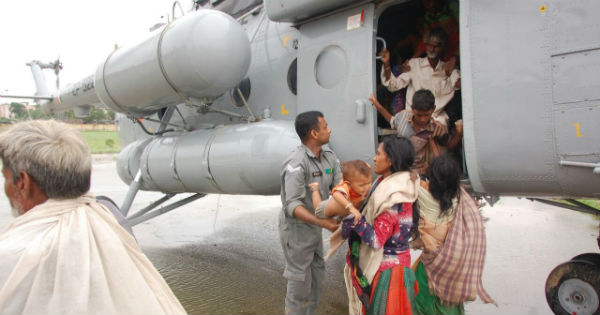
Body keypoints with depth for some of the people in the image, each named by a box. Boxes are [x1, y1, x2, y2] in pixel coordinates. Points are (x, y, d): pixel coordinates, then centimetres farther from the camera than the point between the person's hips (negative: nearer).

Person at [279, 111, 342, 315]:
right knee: (300, 279, 4)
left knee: (317, 273, 19)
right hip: (296, 228, -8)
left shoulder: (328, 155, -4)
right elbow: (292, 205, -31)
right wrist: (321, 222, -41)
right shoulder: (296, 164, -28)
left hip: (312, 226, 8)